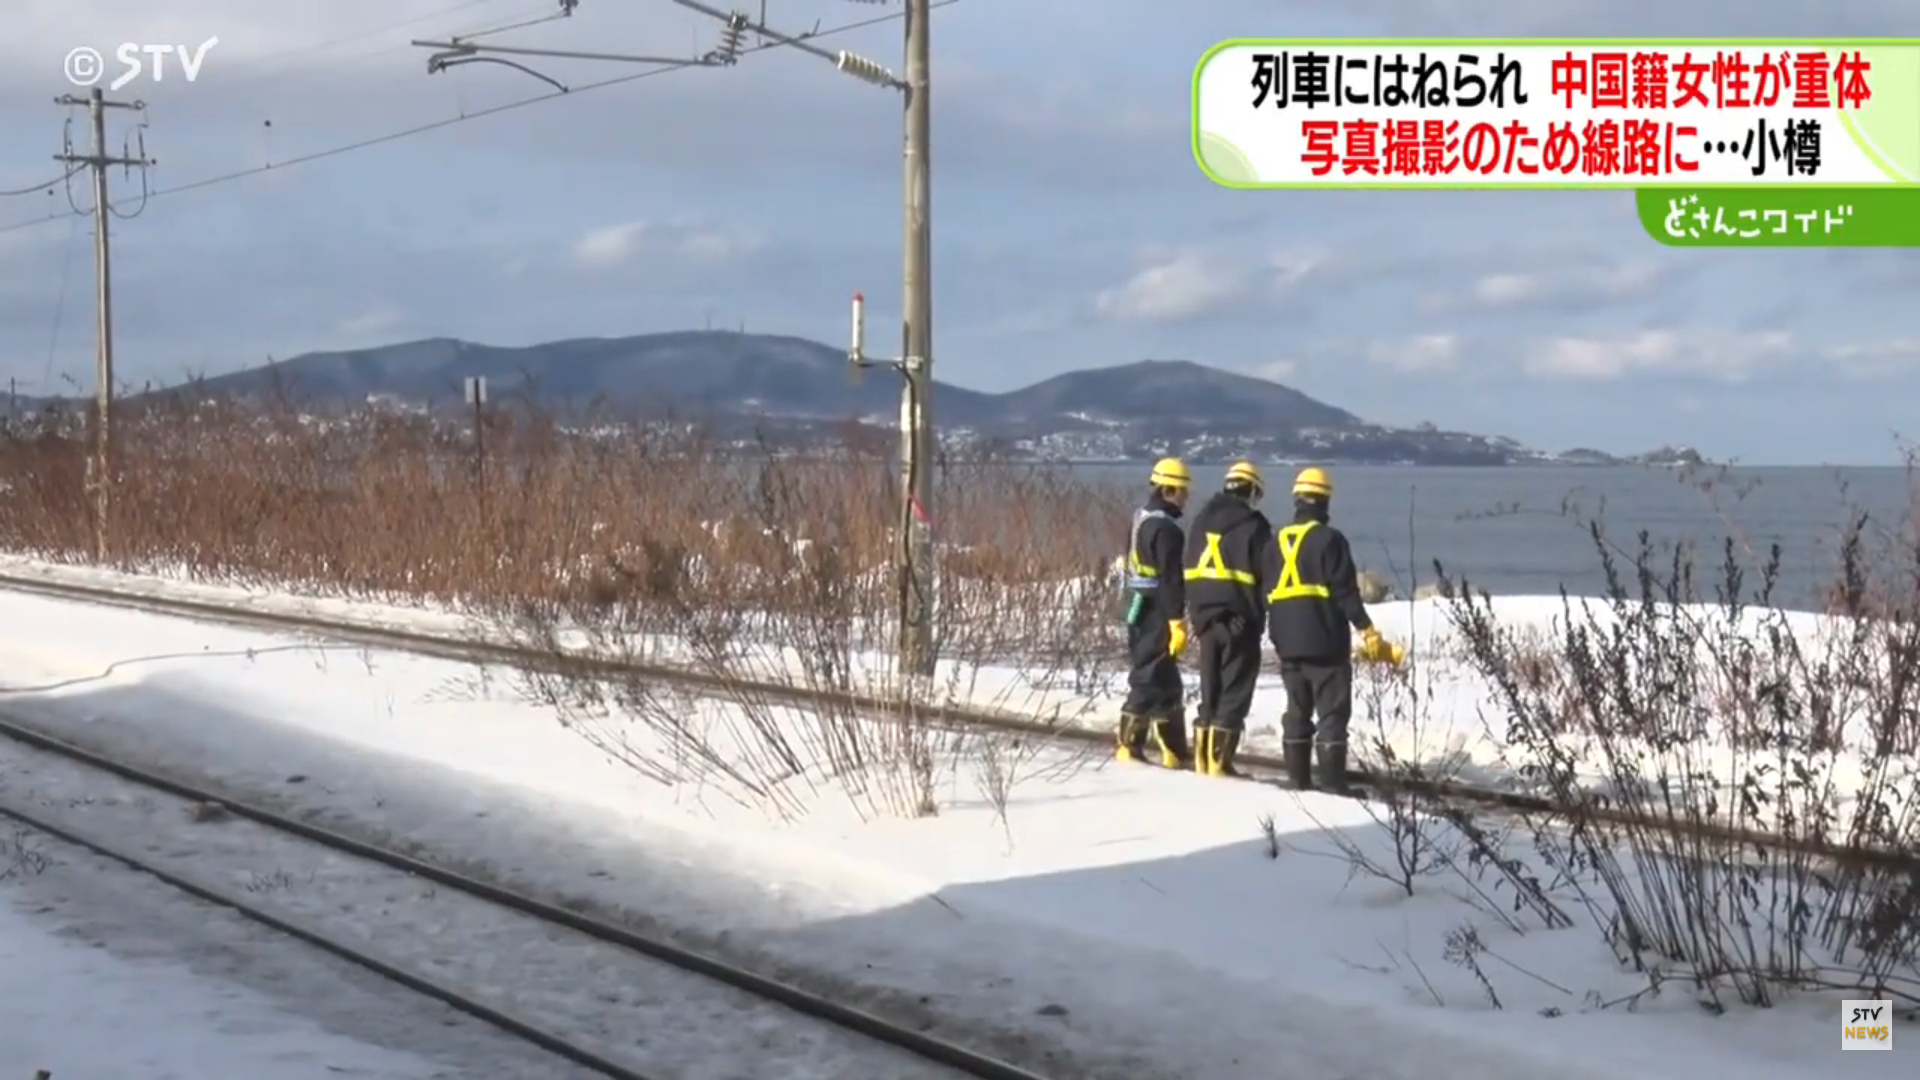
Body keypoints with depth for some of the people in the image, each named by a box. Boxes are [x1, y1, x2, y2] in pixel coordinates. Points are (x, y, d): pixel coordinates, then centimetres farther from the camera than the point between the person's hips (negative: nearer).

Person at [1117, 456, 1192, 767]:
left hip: (1139, 611, 10)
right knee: (1151, 680, -4)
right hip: (1158, 615, -10)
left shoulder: (1141, 520, 13)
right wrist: (1178, 621, -20)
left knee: (1166, 682, 14)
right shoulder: (1166, 529, -17)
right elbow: (1171, 579, -21)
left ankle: (1174, 751, 18)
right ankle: (1130, 746, -2)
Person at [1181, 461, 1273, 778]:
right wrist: (1266, 617, 1)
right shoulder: (1254, 525, -7)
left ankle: (1203, 756, 13)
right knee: (1235, 690, -2)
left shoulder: (1201, 520, 11)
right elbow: (1268, 576, -7)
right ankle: (1219, 760, -6)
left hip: (1205, 617, 6)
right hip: (1240, 619, -6)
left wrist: (1194, 615, 16)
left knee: (1211, 688, 14)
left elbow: (1189, 570, 14)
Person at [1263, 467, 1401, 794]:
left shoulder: (1278, 541, 10)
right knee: (1332, 712, -5)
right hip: (1324, 642, -6)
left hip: (1288, 644, 6)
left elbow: (1269, 594, 14)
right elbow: (1346, 591, -14)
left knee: (1297, 710, 14)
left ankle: (1298, 779, 14)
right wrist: (1367, 630, -10)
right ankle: (1332, 783, -10)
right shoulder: (1329, 539, -10)